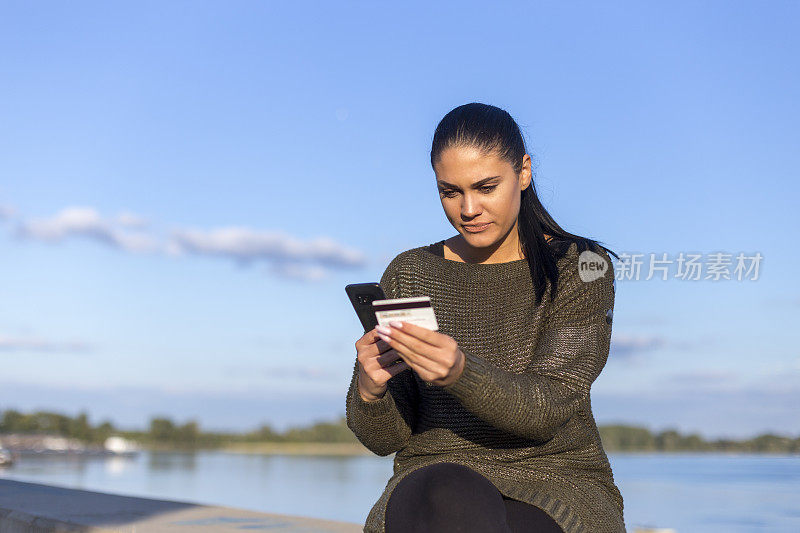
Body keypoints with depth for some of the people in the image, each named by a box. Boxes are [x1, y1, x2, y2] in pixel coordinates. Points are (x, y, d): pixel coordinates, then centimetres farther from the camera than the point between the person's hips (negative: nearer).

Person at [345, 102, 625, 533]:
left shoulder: (581, 267, 2)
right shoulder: (409, 275, 9)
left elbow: (548, 406, -12)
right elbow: (384, 438, 5)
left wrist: (460, 372, -31)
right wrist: (370, 389, -19)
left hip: (557, 485, -1)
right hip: (435, 484, 2)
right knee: (454, 498, -36)